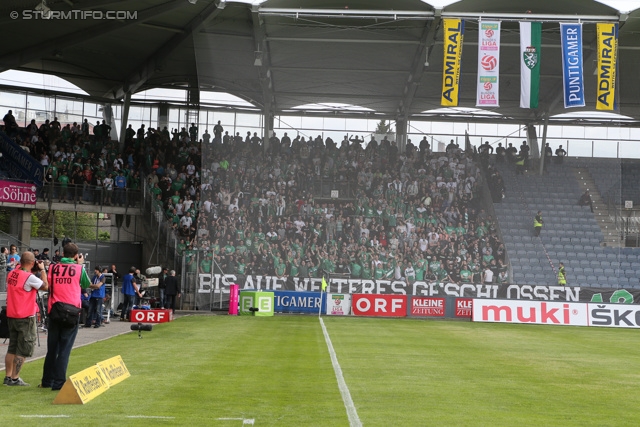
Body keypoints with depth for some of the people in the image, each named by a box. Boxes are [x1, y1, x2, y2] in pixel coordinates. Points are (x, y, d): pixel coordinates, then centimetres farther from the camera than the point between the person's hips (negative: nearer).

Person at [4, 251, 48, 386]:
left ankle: (8, 376, 17)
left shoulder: (11, 274, 3)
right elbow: (45, 286, -11)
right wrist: (42, 270, -2)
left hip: (11, 315, 8)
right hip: (26, 317, -7)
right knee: (23, 349, 0)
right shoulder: (29, 277, -19)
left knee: (12, 347, 15)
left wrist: (32, 271, 10)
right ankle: (14, 378, -1)